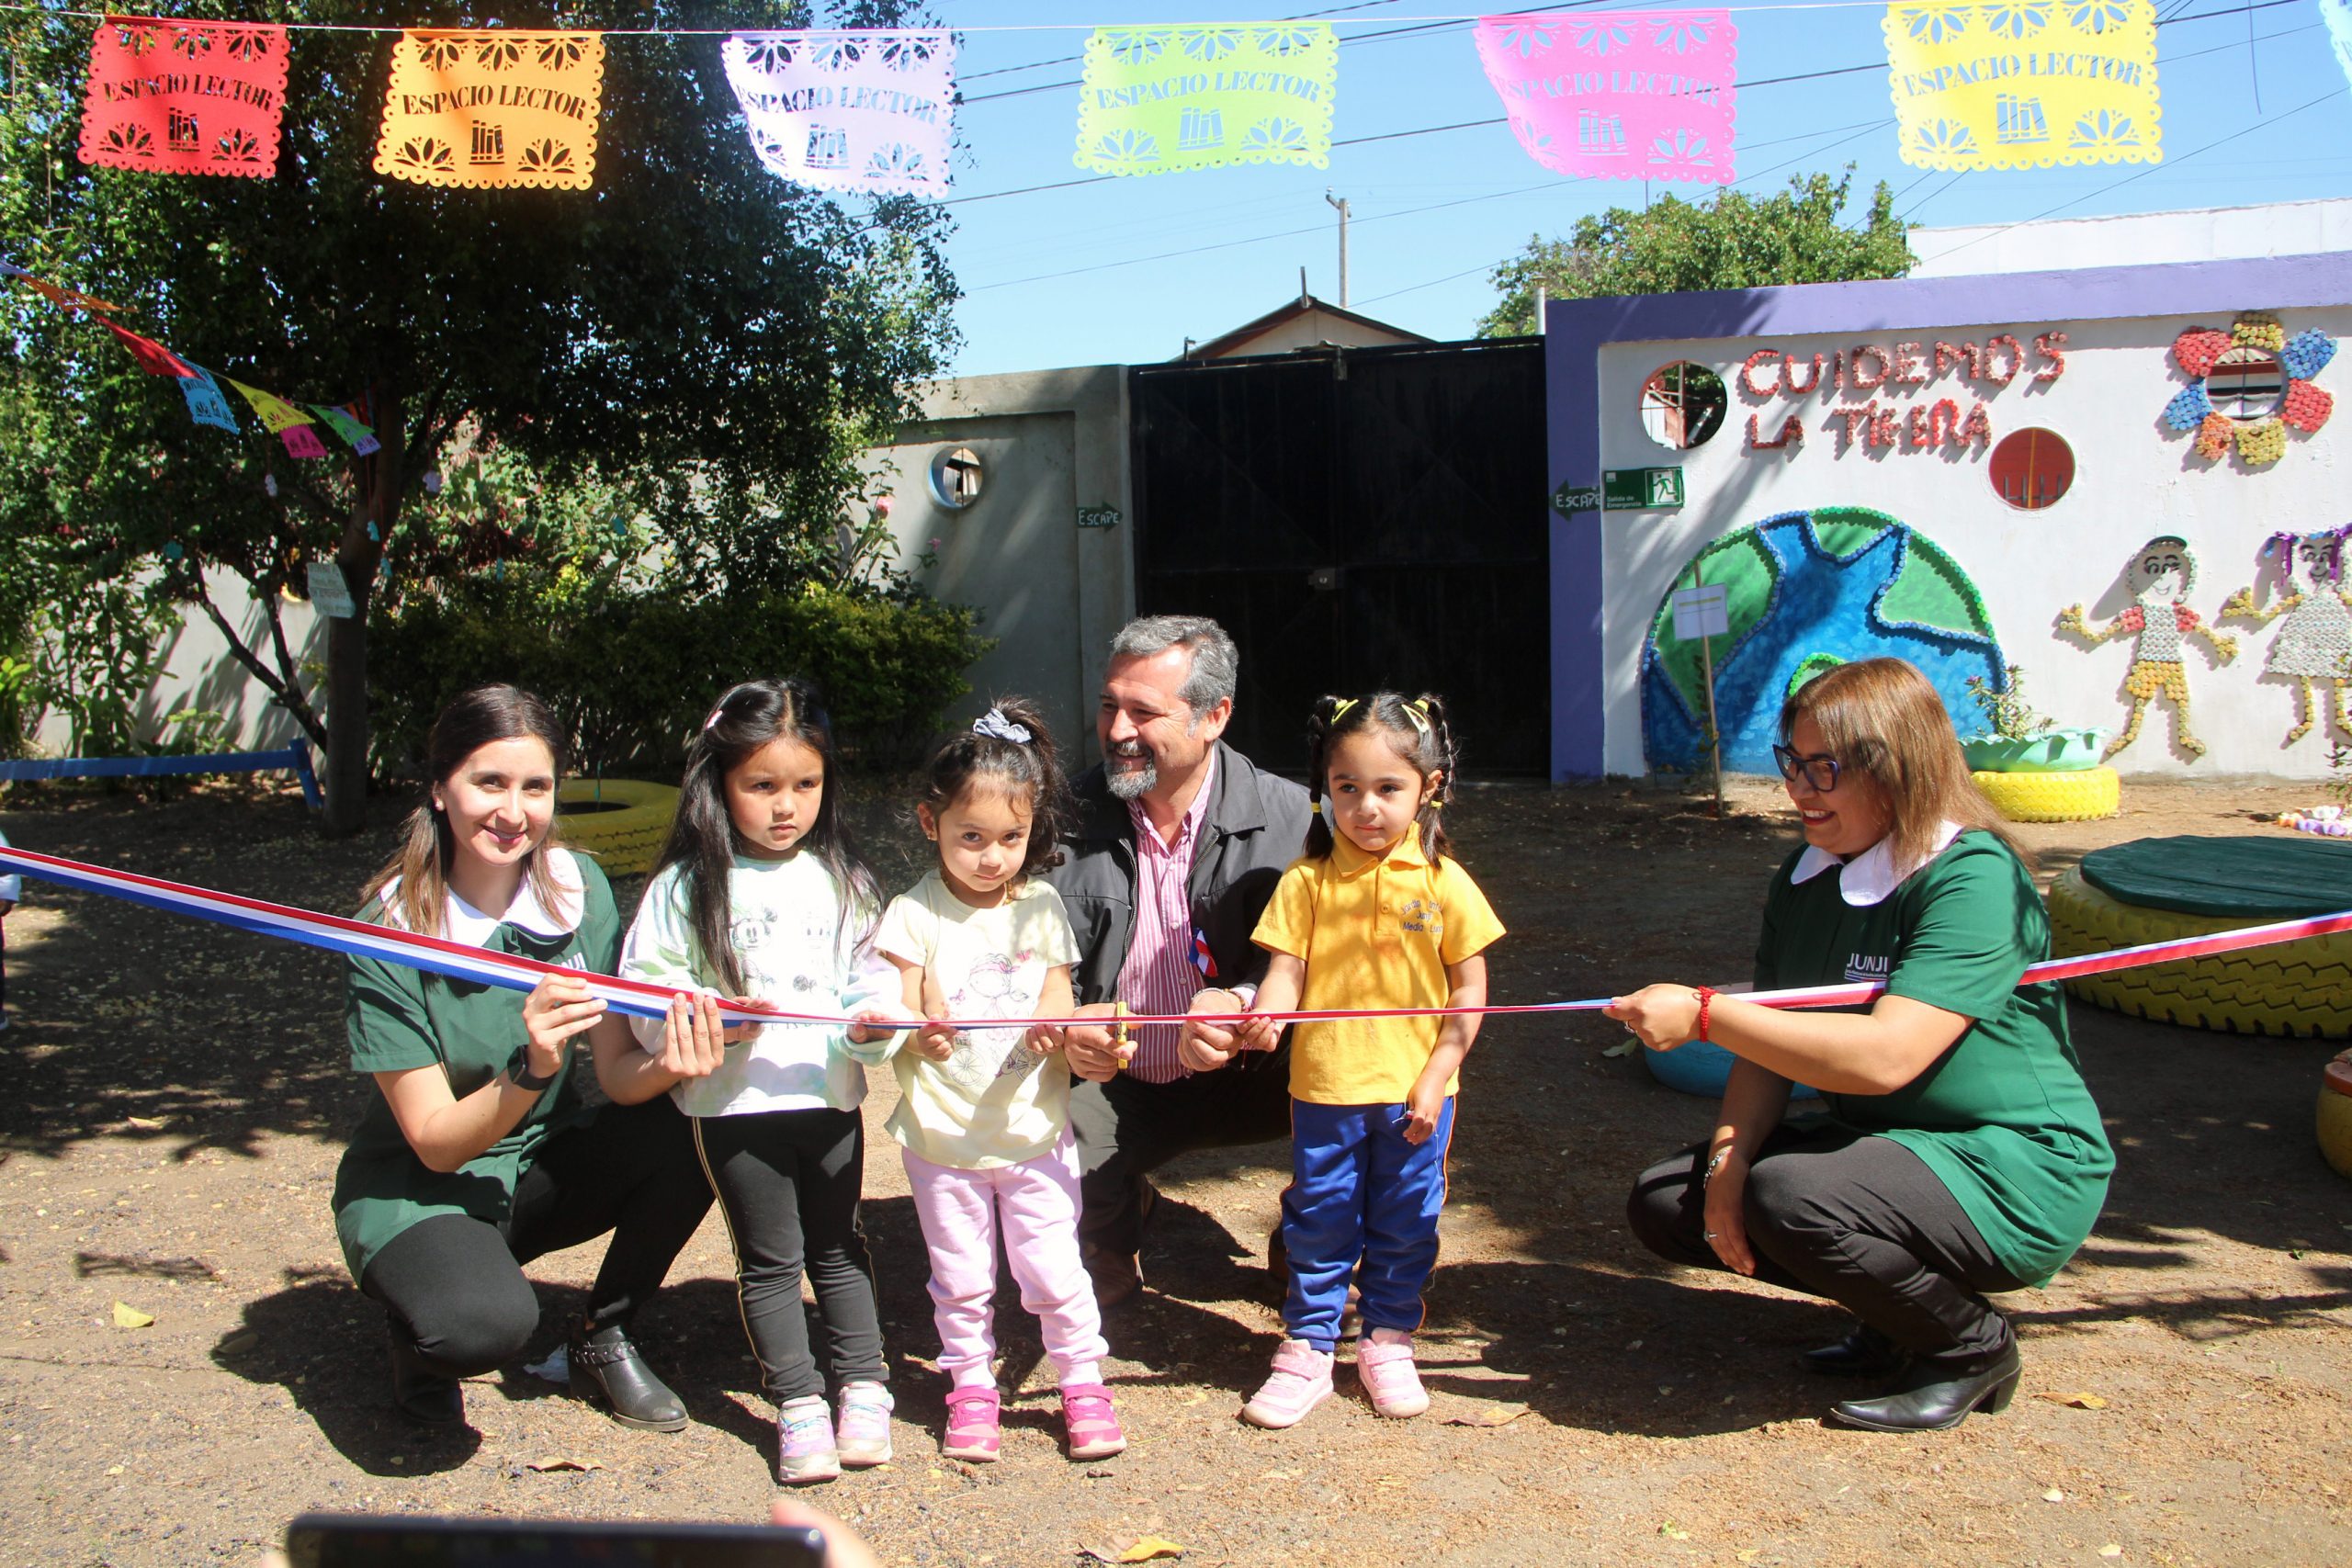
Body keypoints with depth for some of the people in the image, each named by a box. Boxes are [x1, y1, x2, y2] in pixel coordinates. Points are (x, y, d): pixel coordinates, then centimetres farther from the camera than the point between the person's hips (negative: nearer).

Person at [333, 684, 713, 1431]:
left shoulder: (578, 887, -10)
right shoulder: (389, 934, -21)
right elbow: (436, 1143, -21)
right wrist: (530, 1069, -40)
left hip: (545, 1161, 5)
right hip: (419, 1188, -5)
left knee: (686, 1133, -23)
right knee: (483, 1322, -35)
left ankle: (601, 1339, 1)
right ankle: (421, 1320, 4)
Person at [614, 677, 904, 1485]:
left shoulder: (840, 880, 4)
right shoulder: (685, 888, -5)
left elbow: (868, 970, 6)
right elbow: (650, 993, -6)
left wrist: (876, 1012, -15)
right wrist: (707, 1023, -23)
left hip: (830, 1093, 3)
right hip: (734, 1105, -2)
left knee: (839, 1245, 15)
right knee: (769, 1259, 8)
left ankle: (863, 1388, 25)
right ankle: (798, 1406, 17)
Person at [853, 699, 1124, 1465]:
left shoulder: (1042, 907, 1)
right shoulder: (913, 915, -7)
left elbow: (1059, 1002, 2)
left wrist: (1056, 1027, -22)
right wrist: (920, 1032, -33)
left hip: (1035, 1129, 1)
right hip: (943, 1136, -1)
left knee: (1053, 1270, 3)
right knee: (961, 1279, 11)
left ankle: (1082, 1383, 22)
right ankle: (971, 1388, 30)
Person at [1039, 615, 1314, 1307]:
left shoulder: (1289, 818, -10)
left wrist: (1243, 1005, -36)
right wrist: (1067, 1025, -33)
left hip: (1245, 1076, 0)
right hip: (1112, 1086, 1)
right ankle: (1111, 1248, 15)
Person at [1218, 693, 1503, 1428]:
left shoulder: (1442, 882, -5)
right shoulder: (1307, 880, -5)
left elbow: (1469, 989, -1)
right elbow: (1286, 969, -8)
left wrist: (1436, 1077, -7)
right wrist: (1265, 1015, -30)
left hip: (1414, 1092, 0)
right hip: (1326, 1088, 0)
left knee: (1405, 1224, 14)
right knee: (1318, 1222, 10)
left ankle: (1389, 1343, 31)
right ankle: (1307, 1350, 24)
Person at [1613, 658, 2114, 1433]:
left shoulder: (1975, 880, -22)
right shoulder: (1803, 880, 4)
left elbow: (1885, 1055, -34)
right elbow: (1771, 1047, 1)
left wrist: (1703, 1014, -33)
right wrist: (1727, 1164, -15)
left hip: (2014, 1174, -8)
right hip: (1880, 1142, 8)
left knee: (1792, 1195, -33)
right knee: (1666, 1202, -2)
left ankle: (1971, 1346, -4)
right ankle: (1898, 1313, 11)